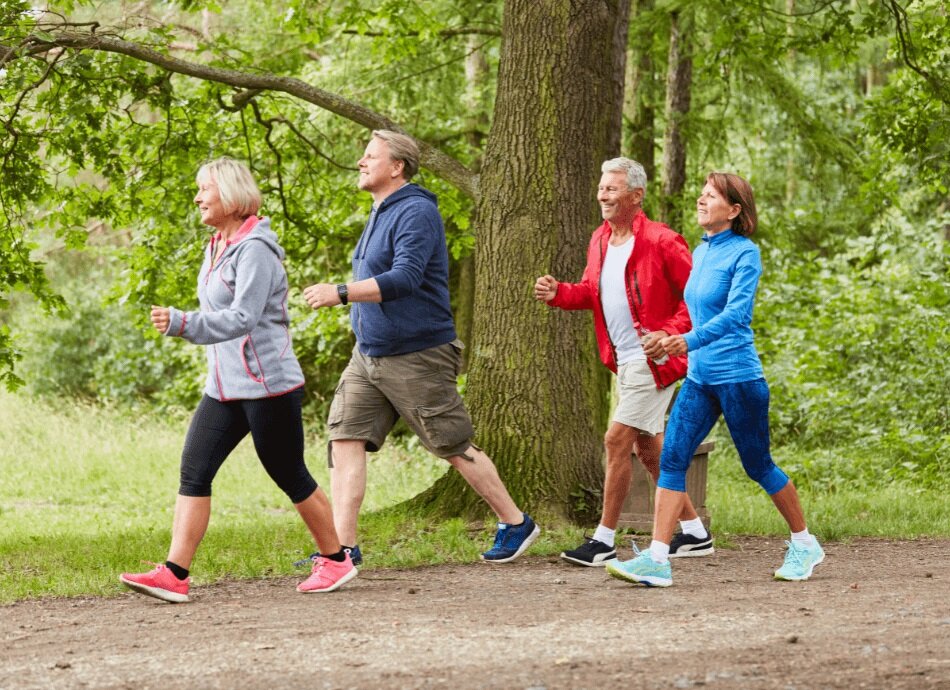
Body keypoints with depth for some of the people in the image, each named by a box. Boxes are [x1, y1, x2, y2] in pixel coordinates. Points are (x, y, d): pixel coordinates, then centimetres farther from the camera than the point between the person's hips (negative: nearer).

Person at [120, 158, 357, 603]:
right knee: (194, 470, -4)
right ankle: (174, 574, -9)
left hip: (268, 386, -9)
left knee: (289, 476, 3)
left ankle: (336, 561, 20)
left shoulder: (254, 249, -16)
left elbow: (241, 319, -26)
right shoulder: (217, 247, 12)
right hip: (224, 387, 9)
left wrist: (181, 324, -35)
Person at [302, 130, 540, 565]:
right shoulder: (380, 214, 14)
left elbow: (405, 279, -29)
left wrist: (340, 293, -33)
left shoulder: (415, 213, -16)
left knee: (455, 447, 1)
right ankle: (343, 546, -5)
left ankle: (515, 524, 18)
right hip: (368, 355, 9)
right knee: (345, 439, -4)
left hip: (416, 357, -9)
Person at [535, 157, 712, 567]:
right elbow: (591, 291, 18)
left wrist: (670, 333, -24)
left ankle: (604, 540, -3)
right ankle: (695, 533, 24)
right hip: (624, 361, 9)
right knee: (647, 447, 14)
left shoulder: (661, 242, -16)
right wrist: (558, 293, -1)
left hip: (652, 360, -9)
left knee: (617, 440, -10)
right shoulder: (600, 241, 8)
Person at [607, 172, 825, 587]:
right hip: (699, 378, 7)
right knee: (671, 459, -6)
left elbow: (737, 312, -24)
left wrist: (691, 341, -35)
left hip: (738, 377, -7)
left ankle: (805, 545, 24)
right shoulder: (699, 253, 11)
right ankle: (657, 560, -10)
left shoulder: (744, 254, -11)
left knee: (758, 466, 5)